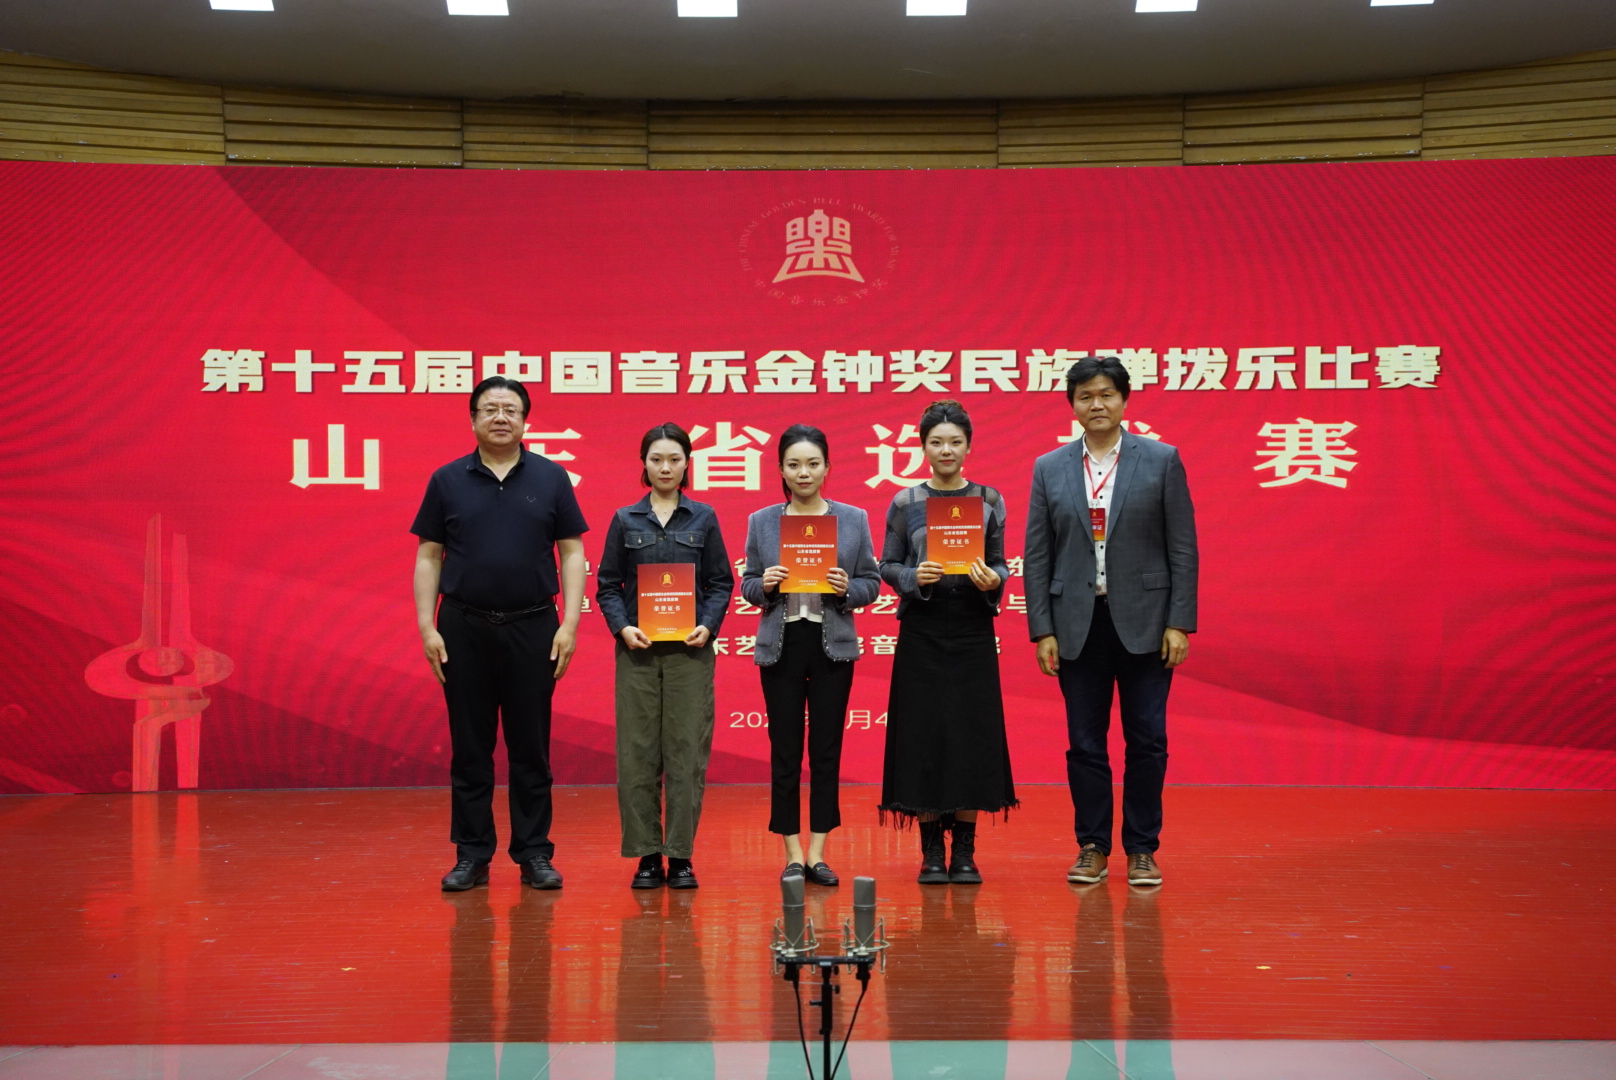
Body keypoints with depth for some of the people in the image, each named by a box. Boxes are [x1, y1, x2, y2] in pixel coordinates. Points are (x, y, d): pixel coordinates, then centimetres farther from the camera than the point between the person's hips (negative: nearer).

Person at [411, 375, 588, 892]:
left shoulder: (551, 478, 4)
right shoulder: (447, 481, 5)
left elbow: (571, 553, 3)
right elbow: (428, 557, 5)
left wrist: (569, 623, -5)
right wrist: (427, 626, -3)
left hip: (532, 627, 0)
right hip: (464, 628, 0)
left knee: (531, 748, 4)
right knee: (470, 748, 5)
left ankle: (534, 854, 12)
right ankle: (471, 856, 12)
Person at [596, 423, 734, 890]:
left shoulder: (703, 519, 6)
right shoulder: (625, 520, 7)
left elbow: (721, 583, 6)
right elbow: (607, 585, 6)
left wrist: (708, 626, -10)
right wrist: (622, 627, -10)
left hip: (689, 649, 0)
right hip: (638, 649, 0)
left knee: (687, 750, -2)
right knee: (638, 752, 0)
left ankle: (681, 856, 5)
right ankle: (646, 856, 7)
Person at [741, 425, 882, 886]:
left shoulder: (854, 519, 4)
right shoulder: (761, 521, 5)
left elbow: (872, 582, 6)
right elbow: (747, 584, 8)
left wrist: (847, 589, -14)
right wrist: (764, 585, -13)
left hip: (832, 645, 0)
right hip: (781, 644, 0)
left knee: (827, 748, 2)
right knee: (784, 750, 2)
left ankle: (817, 853, 10)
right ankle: (793, 854, 11)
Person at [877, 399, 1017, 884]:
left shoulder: (989, 500, 7)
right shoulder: (905, 503, 4)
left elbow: (1000, 564, 8)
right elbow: (887, 566, 5)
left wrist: (992, 581, -13)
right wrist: (915, 577, -14)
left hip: (972, 629, 1)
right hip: (922, 629, -1)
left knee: (971, 732, 0)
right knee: (924, 732, -1)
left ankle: (965, 852, 8)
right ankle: (932, 851, 7)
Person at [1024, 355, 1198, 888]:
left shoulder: (1162, 461, 1)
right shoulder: (1049, 469, 6)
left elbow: (1183, 548, -1)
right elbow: (1037, 556, 5)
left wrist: (1180, 622, -7)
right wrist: (1042, 630, -2)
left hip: (1143, 621, -1)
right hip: (1078, 623, 2)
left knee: (1146, 740, 2)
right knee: (1085, 743, 5)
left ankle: (1142, 849, 13)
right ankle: (1092, 848, 16)